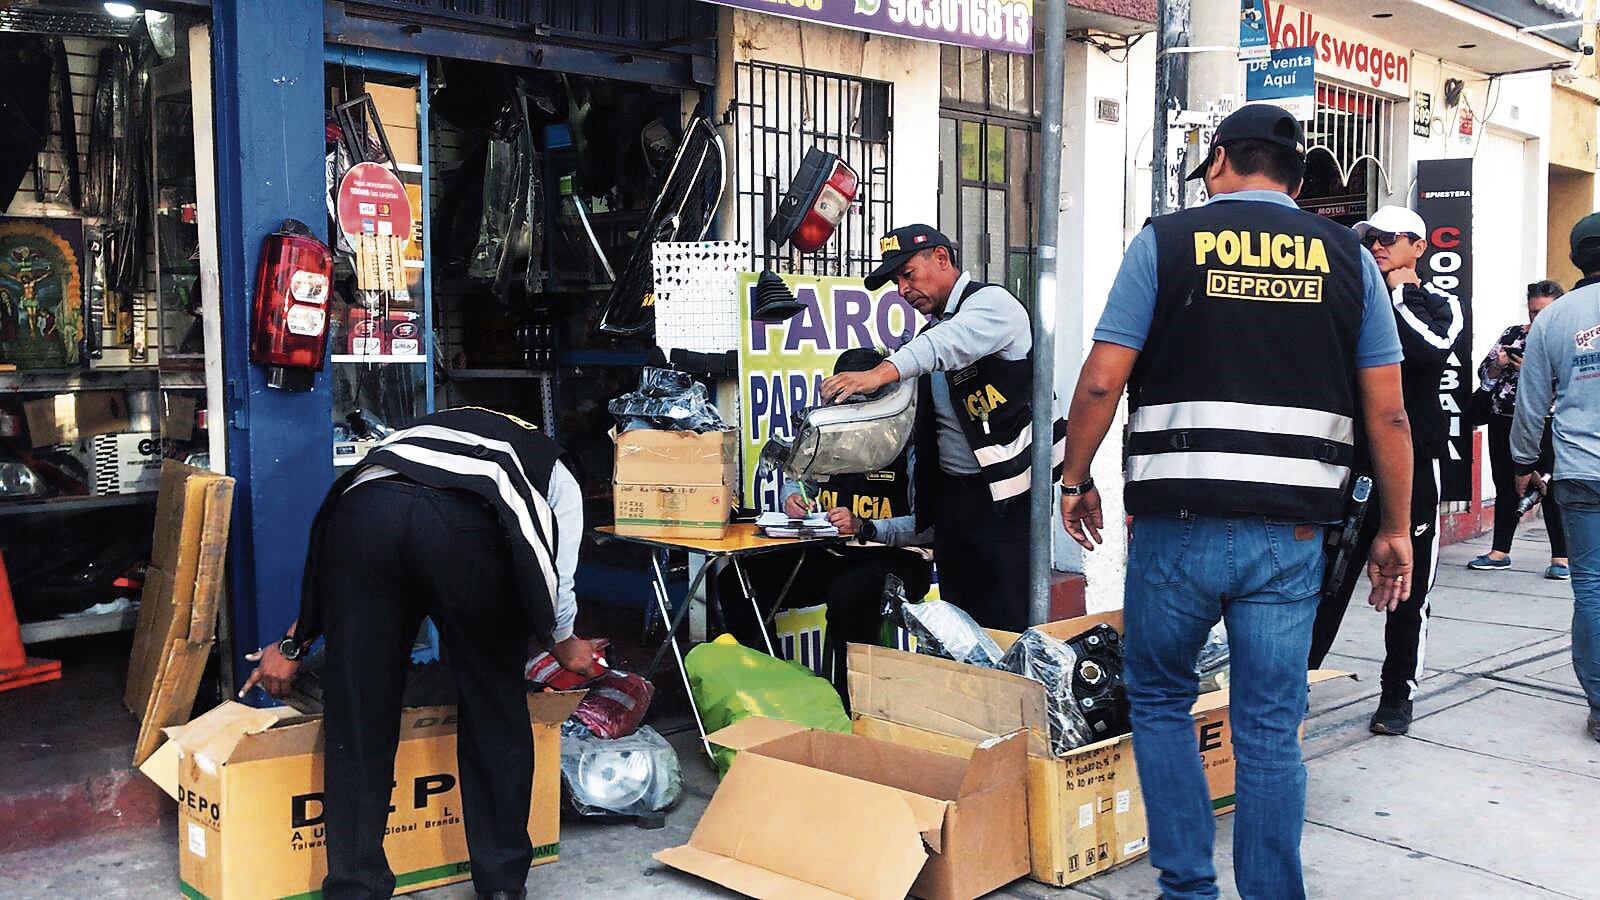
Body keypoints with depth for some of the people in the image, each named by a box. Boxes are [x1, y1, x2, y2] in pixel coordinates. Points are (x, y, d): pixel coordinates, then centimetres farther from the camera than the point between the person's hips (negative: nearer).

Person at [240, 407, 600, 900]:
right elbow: (556, 580, 25)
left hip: (362, 508, 3)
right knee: (495, 707, 17)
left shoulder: (428, 432, 45)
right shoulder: (559, 476, 35)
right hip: (468, 524, -3)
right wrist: (563, 643, 46)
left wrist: (293, 644, 42)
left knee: (357, 718, 14)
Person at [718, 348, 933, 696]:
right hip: (831, 554, 7)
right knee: (735, 580, -10)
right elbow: (796, 480, 27)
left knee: (847, 593, -41)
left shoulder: (908, 442, -9)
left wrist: (863, 526, -26)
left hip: (896, 557, -6)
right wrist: (794, 498, 2)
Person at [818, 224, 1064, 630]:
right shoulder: (930, 333, 19)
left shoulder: (992, 302, -6)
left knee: (1010, 627, -8)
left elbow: (952, 341, -29)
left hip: (1008, 495, -8)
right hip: (951, 498, 8)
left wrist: (881, 373, -44)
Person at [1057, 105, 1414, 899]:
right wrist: (1395, 530, 13)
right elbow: (1387, 411, 5)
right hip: (1291, 533, 2)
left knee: (1159, 698, 17)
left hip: (1179, 523, -2)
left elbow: (1101, 380, -5)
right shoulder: (1347, 258, 7)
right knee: (1270, 726, 10)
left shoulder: (1165, 243, 1)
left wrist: (1075, 481, 7)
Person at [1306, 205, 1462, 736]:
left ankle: (1397, 696, 18)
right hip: (1351, 464, 1)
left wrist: (1396, 297, -9)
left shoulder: (1440, 307, 7)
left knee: (1407, 592, 7)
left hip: (1413, 467, -1)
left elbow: (1433, 353, -16)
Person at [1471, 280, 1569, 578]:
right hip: (1504, 424, 4)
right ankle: (1499, 552, 18)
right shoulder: (1512, 335, 12)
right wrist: (1497, 365, -9)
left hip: (1545, 427, -4)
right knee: (1506, 488, 10)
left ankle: (1561, 557, 4)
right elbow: (1485, 377, 11)